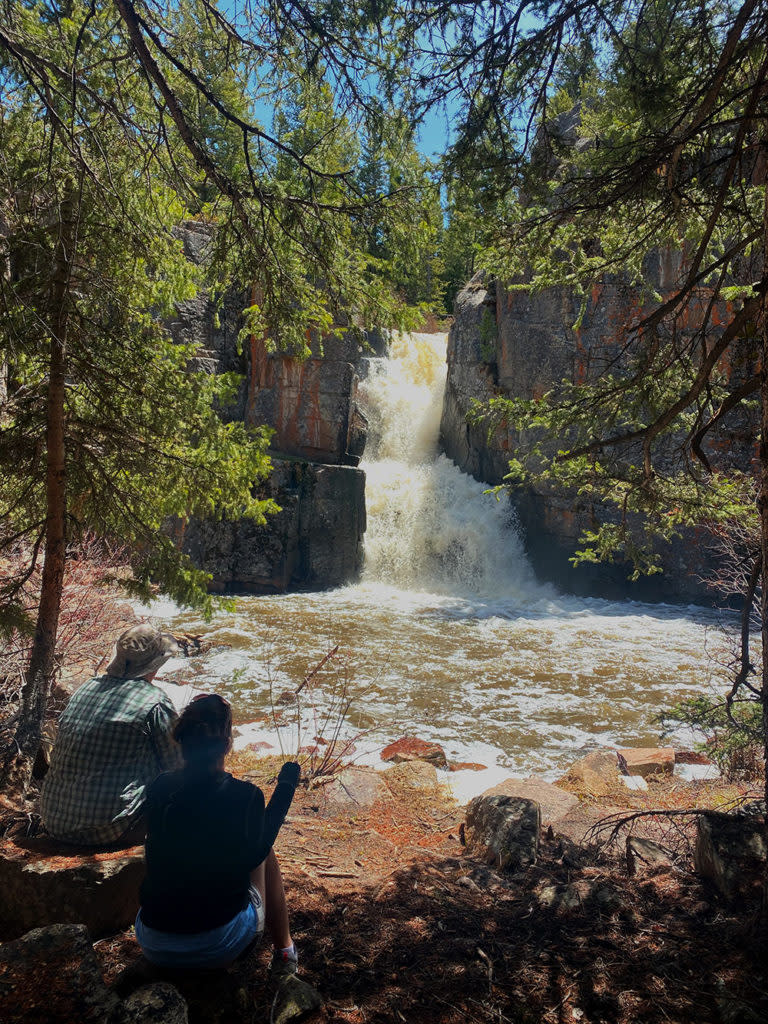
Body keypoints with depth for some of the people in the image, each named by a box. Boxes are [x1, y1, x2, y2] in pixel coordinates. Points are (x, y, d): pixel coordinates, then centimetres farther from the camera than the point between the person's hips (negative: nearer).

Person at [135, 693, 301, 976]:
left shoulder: (159, 788, -7)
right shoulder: (245, 796, -18)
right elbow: (252, 854, 1)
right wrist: (285, 788, 3)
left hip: (153, 948, 4)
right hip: (221, 947, -3)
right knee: (263, 849, 17)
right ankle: (284, 950, 26)